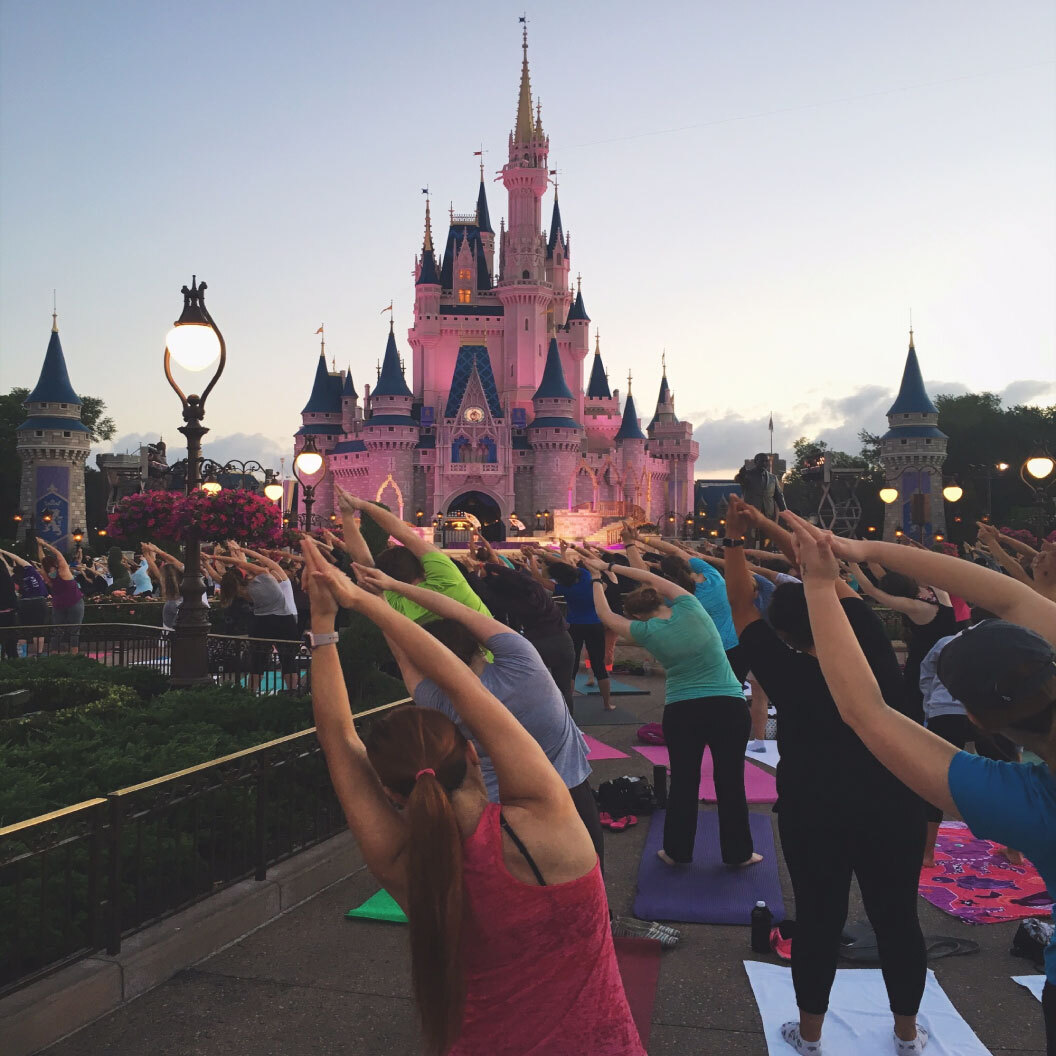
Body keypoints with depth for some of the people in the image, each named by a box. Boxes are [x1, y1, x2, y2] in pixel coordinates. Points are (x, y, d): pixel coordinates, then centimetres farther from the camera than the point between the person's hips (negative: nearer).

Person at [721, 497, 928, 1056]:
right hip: (893, 808, 2)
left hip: (815, 815, -2)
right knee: (897, 917, 15)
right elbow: (838, 583, -1)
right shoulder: (873, 654, -11)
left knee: (819, 919, 10)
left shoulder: (786, 673, -15)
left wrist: (735, 539, -3)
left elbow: (741, 606, -6)